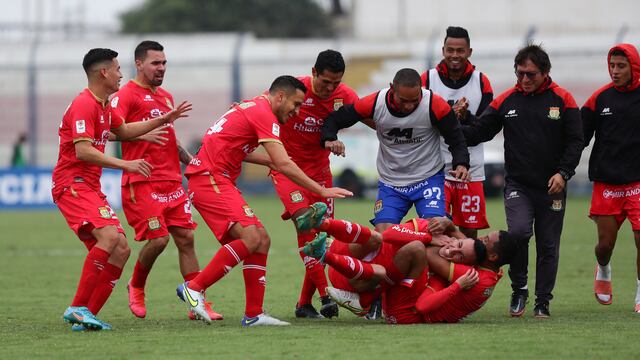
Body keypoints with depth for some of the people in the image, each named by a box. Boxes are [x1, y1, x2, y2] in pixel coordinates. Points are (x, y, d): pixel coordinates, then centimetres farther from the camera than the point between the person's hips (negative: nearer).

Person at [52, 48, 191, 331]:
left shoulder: (104, 105, 17)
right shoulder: (83, 105, -14)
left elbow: (123, 131, 35)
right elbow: (83, 151, -23)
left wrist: (163, 120, 32)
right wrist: (125, 164, -25)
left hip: (91, 187, 10)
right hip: (72, 183, -10)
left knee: (121, 250, 1)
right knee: (109, 236, -27)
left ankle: (86, 315, 0)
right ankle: (78, 308, -26)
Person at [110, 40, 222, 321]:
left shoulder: (166, 97, 20)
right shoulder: (127, 95, -6)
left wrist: (190, 160, 20)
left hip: (171, 181, 8)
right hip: (142, 182, -8)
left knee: (185, 237, 1)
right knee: (157, 239, -12)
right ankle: (136, 287, 15)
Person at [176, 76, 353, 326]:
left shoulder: (252, 108, 19)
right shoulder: (264, 114, -12)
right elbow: (284, 165, -18)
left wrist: (271, 161, 28)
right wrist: (322, 191, -15)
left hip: (219, 181, 11)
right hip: (209, 180, -11)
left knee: (261, 240, 5)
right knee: (250, 238, -22)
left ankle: (253, 314, 3)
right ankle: (194, 288, -15)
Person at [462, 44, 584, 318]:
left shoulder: (562, 100, 0)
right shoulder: (506, 100, 4)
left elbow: (575, 140, 0)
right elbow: (478, 131, 8)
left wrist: (563, 172, -12)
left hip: (552, 188, 0)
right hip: (517, 185, 0)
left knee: (548, 246, 5)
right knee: (518, 231, -22)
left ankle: (543, 302, 17)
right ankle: (519, 289, -2)